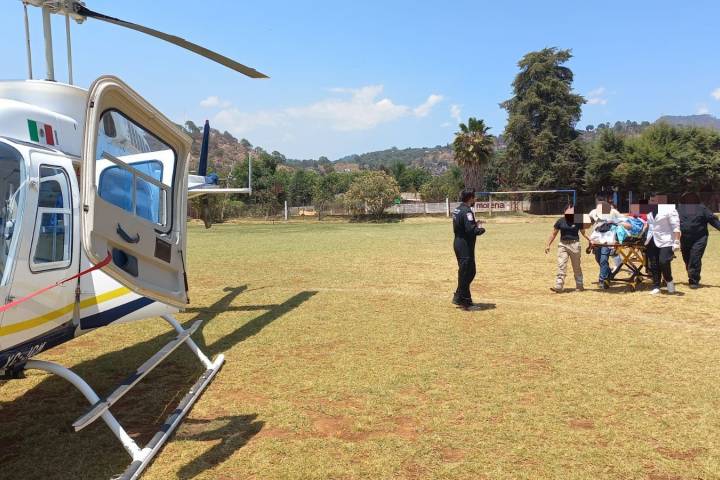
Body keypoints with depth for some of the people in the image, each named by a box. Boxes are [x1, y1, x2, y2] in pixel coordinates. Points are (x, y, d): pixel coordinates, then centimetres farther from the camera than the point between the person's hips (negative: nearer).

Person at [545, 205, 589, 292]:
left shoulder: (578, 221, 1)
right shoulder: (560, 221, 3)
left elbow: (583, 233, 8)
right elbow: (554, 234, 8)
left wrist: (589, 240, -11)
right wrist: (548, 245, 3)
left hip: (575, 245, -1)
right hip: (563, 245, 1)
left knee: (577, 267, 9)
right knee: (561, 266, -7)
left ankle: (579, 286, 22)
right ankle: (558, 287, -10)